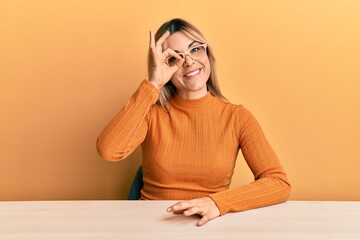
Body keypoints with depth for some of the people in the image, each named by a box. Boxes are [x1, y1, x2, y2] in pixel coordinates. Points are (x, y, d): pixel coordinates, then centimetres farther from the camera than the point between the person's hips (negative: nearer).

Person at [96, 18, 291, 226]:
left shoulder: (236, 117, -2)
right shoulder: (151, 113, -2)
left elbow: (279, 183, -10)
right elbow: (108, 151, -21)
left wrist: (218, 202, -25)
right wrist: (153, 85, -18)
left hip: (211, 224, 0)